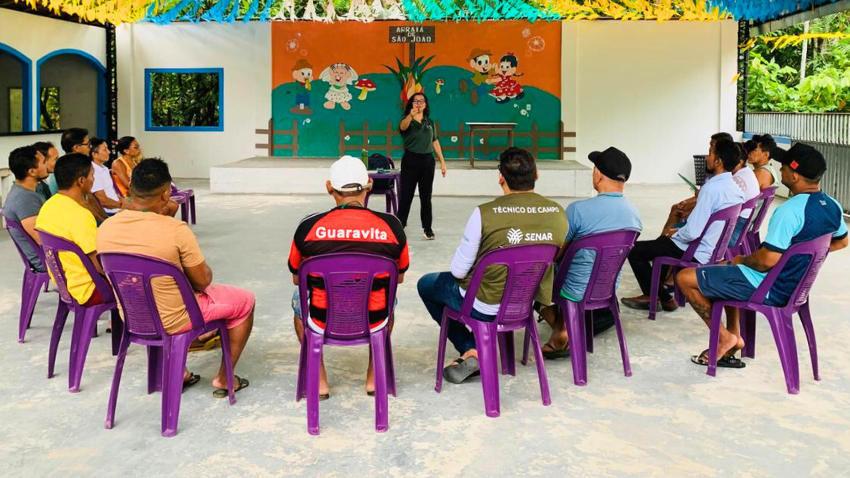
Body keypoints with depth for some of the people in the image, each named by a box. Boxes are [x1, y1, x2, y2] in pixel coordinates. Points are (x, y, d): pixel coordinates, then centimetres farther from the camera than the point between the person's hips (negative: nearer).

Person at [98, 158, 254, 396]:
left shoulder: (105, 229, -10)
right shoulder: (175, 230, -27)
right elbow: (202, 280, -16)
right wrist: (204, 269, 7)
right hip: (172, 321, -6)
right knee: (245, 300, 16)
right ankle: (223, 380, 24)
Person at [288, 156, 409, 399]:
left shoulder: (309, 226, -10)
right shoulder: (391, 226, -8)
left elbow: (297, 278, 8)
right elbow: (399, 277, 9)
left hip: (322, 324, -1)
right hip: (374, 324, 1)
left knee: (299, 298, 34)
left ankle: (319, 382, 29)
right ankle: (374, 378, 35)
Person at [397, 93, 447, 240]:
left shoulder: (430, 122, 9)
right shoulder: (407, 120, -4)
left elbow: (435, 142, 13)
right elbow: (403, 127, -30)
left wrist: (442, 162, 9)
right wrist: (411, 115, -51)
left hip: (427, 161, 3)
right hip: (410, 160, -3)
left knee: (426, 196, 7)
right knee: (406, 195, 1)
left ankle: (427, 228, 14)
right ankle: (399, 226, 12)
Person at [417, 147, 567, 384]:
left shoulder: (485, 213, -23)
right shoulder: (558, 213, -10)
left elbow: (459, 271, -15)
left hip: (487, 307, -5)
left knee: (426, 284, 22)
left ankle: (470, 350, 16)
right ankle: (477, 349, 27)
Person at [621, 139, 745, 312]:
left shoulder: (711, 188, -25)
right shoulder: (735, 187, 3)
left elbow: (693, 232, -28)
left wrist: (675, 233, -8)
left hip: (699, 254, -10)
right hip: (718, 249, 10)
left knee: (635, 250, -2)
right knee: (662, 241, 32)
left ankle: (663, 298, 11)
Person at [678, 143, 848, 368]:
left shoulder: (790, 210, -28)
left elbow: (768, 259, -29)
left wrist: (742, 260, -10)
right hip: (797, 285, 9)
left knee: (685, 278, -4)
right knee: (727, 269, 32)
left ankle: (725, 338, 4)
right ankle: (733, 333, 24)